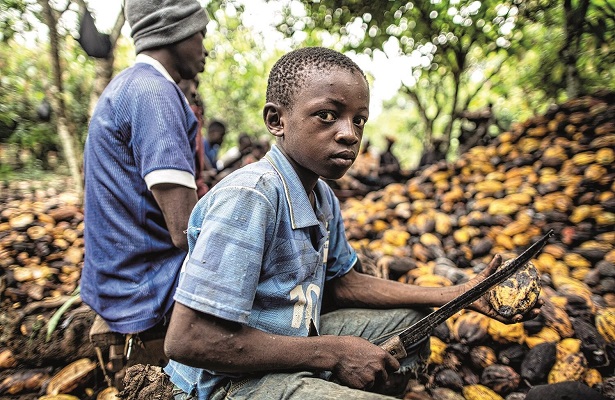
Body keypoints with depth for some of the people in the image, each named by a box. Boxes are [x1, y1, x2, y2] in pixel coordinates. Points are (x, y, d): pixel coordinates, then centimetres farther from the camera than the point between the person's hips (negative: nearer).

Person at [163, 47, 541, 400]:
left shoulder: (324, 198, 2)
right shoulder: (248, 197, -27)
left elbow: (341, 283, 11)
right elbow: (186, 340, -29)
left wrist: (458, 294, 5)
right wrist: (333, 353, -23)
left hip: (295, 339, 9)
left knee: (410, 324, 17)